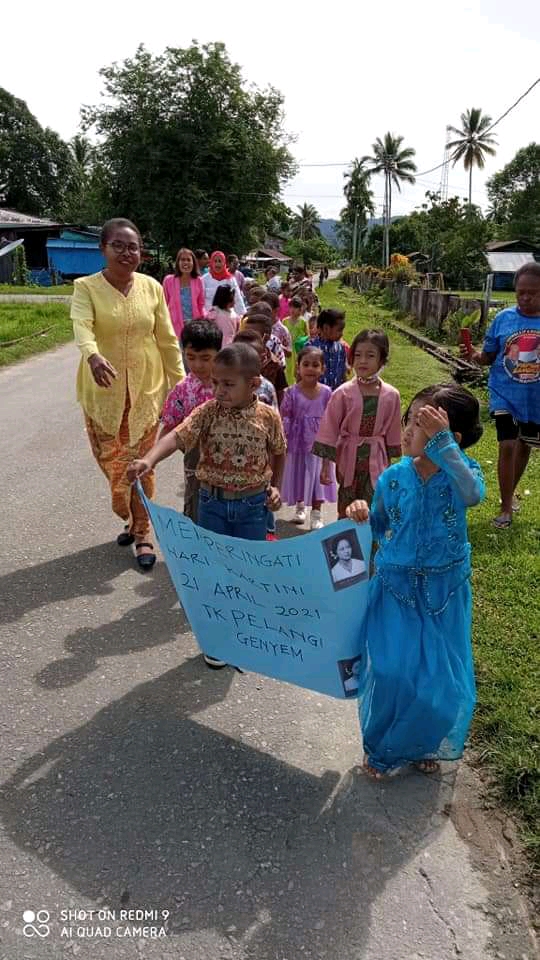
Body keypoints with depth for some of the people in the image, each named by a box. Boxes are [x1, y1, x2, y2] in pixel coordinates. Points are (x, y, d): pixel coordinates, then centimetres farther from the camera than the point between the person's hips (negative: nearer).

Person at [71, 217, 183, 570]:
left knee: (141, 462, 3)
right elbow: (82, 326, -25)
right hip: (103, 391, -1)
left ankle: (142, 532, 16)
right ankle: (132, 519, 32)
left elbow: (167, 339, 6)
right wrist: (93, 355, -46)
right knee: (111, 462, 7)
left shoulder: (152, 287, 2)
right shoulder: (86, 287, -6)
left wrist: (180, 381, 3)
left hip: (146, 389, 1)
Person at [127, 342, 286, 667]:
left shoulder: (268, 417, -9)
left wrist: (275, 486, 0)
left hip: (253, 505, 0)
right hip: (213, 503, 1)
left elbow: (279, 452, 8)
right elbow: (177, 436, -24)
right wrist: (149, 459, -41)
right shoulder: (207, 413, -10)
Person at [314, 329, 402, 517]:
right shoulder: (343, 393, -11)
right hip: (349, 457, 0)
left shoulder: (391, 395, -6)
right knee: (346, 509, 13)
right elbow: (329, 430, -7)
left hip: (375, 460, 1)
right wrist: (326, 464, -8)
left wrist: (389, 463, 11)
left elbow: (392, 433, 6)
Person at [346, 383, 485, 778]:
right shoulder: (394, 476, -9)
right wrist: (362, 517, -17)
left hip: (444, 592, 0)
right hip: (396, 587, 1)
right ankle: (381, 748, 30)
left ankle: (423, 744, 41)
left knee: (440, 679, 10)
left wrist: (443, 445, -45)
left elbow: (473, 495, -39)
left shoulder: (462, 471, -14)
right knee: (390, 673, 0)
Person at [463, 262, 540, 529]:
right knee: (507, 446, -6)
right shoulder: (504, 318, -7)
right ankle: (506, 507, 10)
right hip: (505, 396, -1)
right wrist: (473, 355, -19)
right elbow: (488, 357, 0)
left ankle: (510, 491, 43)